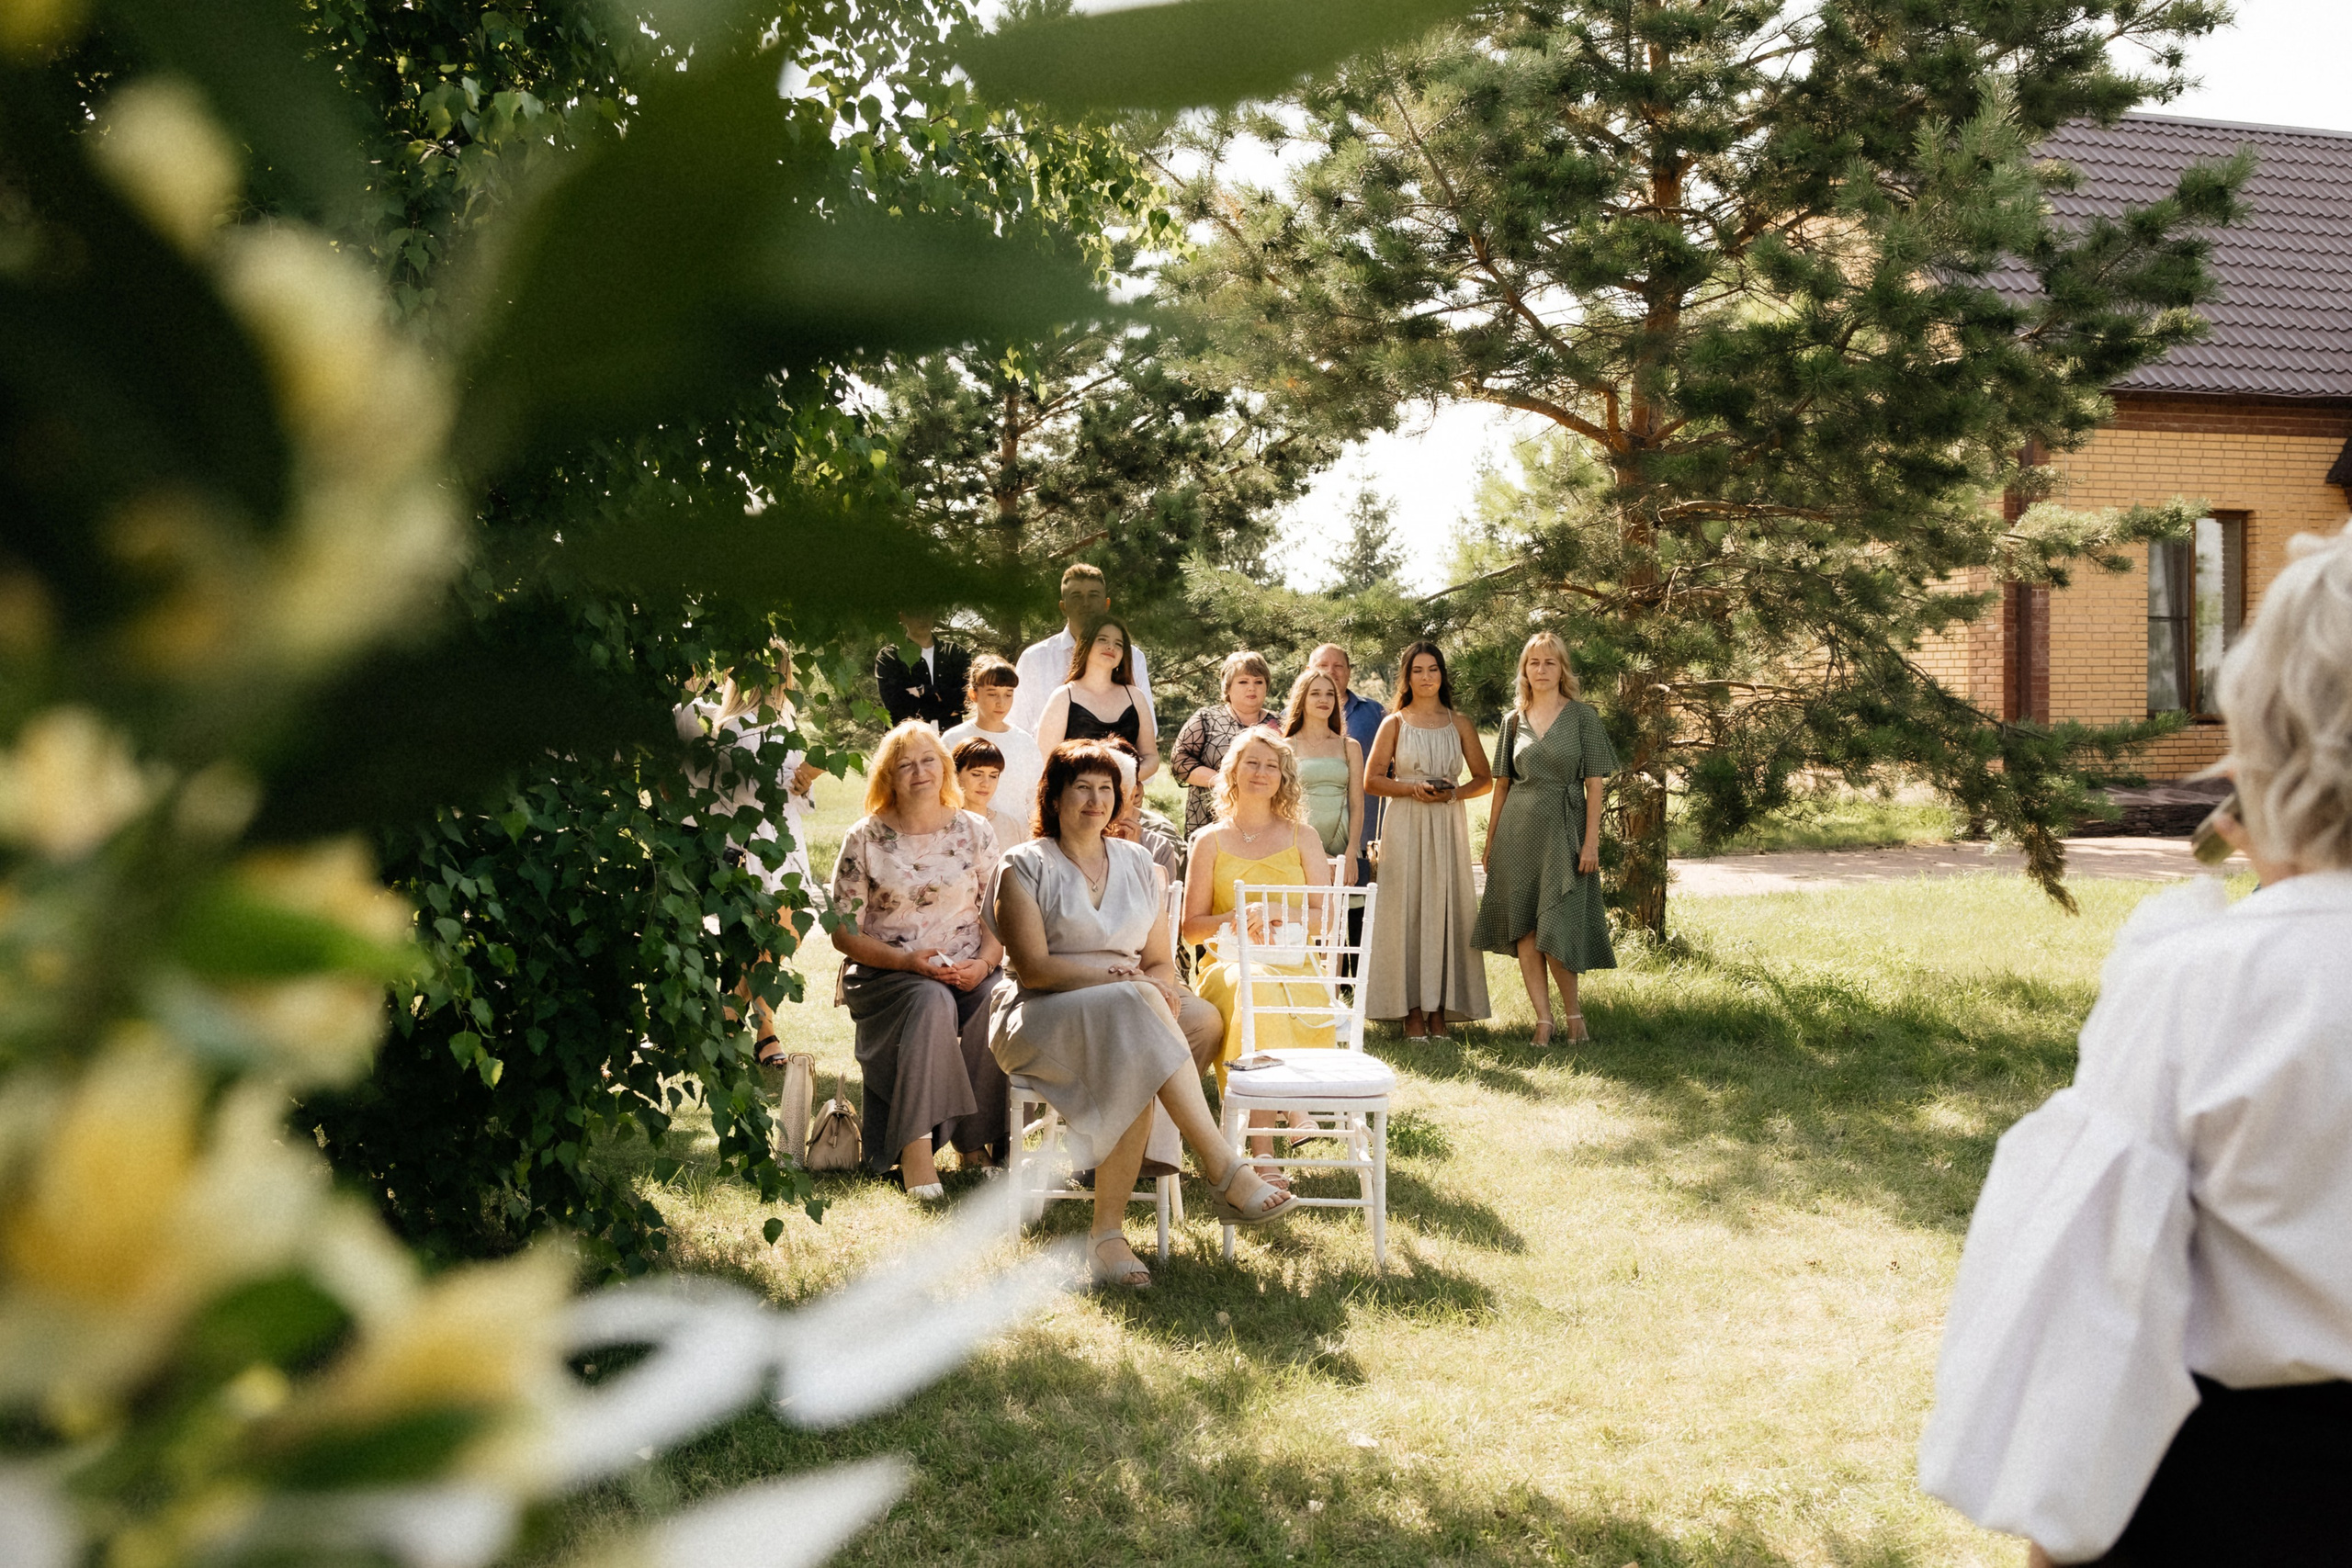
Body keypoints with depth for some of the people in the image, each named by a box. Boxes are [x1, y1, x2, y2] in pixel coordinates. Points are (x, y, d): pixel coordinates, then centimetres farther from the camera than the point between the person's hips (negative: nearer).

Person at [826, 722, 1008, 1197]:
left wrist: (984, 963, -13)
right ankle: (914, 1148, -33)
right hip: (885, 973, -2)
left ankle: (976, 1144, -19)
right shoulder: (865, 840, 2)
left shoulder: (974, 832, 8)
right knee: (931, 1003, -35)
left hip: (968, 973, 2)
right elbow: (844, 932, -1)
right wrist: (908, 961, -16)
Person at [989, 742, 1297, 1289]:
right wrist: (1120, 975, -17)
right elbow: (1033, 969, -8)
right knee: (1133, 1007, -36)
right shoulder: (1024, 867, 2)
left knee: (1137, 1071, -34)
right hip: (1043, 1020, -4)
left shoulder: (1137, 865, 16)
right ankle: (1225, 1170, -40)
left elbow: (1161, 963, 14)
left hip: (1128, 1018, 4)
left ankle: (1108, 1233, -32)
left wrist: (1155, 989, -10)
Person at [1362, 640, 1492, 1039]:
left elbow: (1484, 779, 11)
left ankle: (1439, 1009, 2)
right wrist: (1411, 788, -12)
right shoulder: (1394, 723, 7)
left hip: (1448, 826, 2)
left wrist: (1453, 793, -7)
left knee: (1445, 911, -2)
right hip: (1405, 826, -1)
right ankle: (1412, 1010, -2)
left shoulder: (1459, 724, 11)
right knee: (1407, 912, -5)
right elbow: (1371, 780, 3)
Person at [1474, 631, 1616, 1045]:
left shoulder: (1582, 716, 0)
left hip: (1563, 830, -3)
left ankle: (1573, 1012, 12)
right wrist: (1490, 840, 10)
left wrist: (1592, 840, -9)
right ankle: (1544, 1018, 5)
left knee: (1555, 930, -7)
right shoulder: (1513, 721, 10)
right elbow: (1501, 784, 13)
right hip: (1518, 831, 3)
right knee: (1524, 929, -1)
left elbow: (1594, 782, -2)